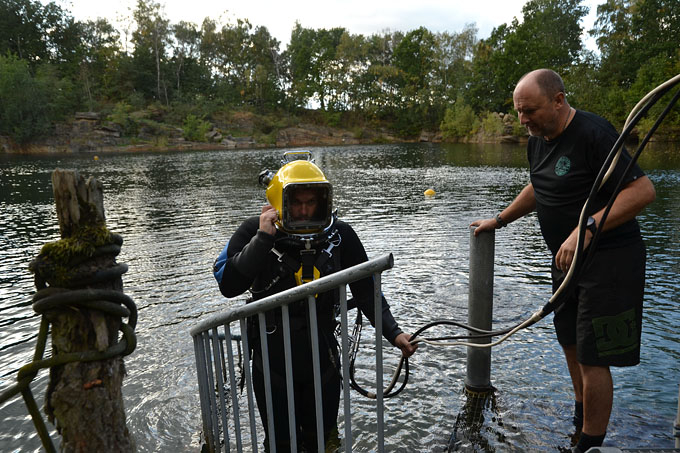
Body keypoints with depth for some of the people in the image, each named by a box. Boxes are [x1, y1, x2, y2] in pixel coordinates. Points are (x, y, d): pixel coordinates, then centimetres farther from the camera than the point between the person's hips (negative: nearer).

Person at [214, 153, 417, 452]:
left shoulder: (340, 235, -10)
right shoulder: (255, 232, -13)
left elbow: (366, 291, -2)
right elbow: (228, 287, -23)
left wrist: (393, 332, -9)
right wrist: (262, 238, -29)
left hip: (322, 360, 2)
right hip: (273, 363, -1)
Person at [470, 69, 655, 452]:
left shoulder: (593, 133, -20)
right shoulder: (538, 140, 7)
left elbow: (644, 190, -25)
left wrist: (586, 230, -35)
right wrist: (499, 221, 26)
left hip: (608, 260, -8)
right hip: (567, 259, 9)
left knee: (593, 359, -2)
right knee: (572, 345, 19)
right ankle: (582, 418, 40)